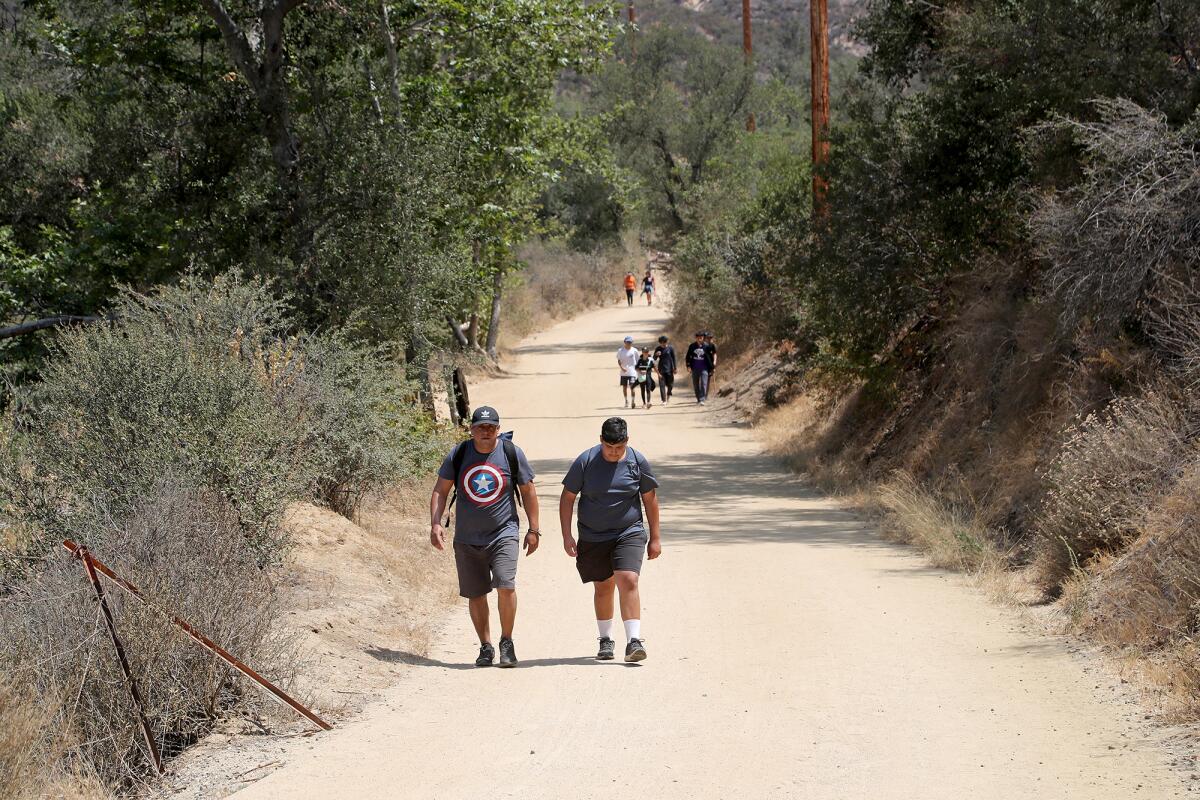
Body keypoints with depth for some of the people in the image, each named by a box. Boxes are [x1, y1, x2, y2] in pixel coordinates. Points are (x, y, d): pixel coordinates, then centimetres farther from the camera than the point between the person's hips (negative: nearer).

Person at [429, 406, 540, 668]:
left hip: (503, 533, -2)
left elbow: (528, 492, 6)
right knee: (475, 594, 5)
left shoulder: (512, 453, -2)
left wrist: (533, 529, 4)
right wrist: (435, 523, -6)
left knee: (505, 585, -18)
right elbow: (440, 491, 6)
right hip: (467, 538, 2)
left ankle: (506, 642, -1)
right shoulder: (458, 455, 0)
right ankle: (486, 646, 20)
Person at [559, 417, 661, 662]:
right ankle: (606, 641, 26)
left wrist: (655, 537, 8)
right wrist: (566, 536, -5)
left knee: (628, 580, -18)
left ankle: (634, 641, -20)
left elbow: (650, 499, 7)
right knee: (603, 587, 9)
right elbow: (567, 497, 0)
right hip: (593, 537, 1)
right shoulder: (585, 461, -8)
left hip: (630, 532, -1)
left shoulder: (638, 462, -5)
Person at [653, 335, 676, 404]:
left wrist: (674, 368, 0)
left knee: (670, 385, 7)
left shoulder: (670, 348, -2)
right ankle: (664, 400, -3)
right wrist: (656, 355, -19)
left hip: (669, 369, -1)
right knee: (662, 385, -5)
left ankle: (668, 395, 36)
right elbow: (654, 359, 3)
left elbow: (673, 359, 2)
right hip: (661, 370, 1)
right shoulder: (658, 349, 2)